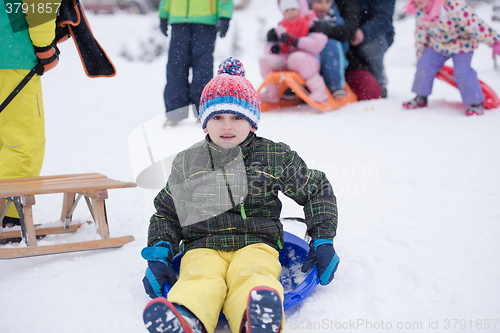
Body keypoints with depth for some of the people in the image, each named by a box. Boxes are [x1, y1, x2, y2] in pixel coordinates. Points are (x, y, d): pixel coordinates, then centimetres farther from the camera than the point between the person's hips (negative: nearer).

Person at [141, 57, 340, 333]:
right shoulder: (186, 164, 15)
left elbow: (317, 190, 19)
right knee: (199, 279, -35)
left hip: (256, 243, -1)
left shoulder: (274, 157, 10)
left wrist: (322, 242, 10)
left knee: (251, 276, -37)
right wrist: (159, 253, 6)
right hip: (202, 247, 1)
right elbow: (166, 212, 23)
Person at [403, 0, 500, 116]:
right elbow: (421, 33, 4)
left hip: (462, 44, -6)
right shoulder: (420, 11, -11)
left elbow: (474, 23, -34)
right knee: (424, 65, -4)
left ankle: (476, 103, 2)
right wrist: (420, 54, 13)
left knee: (462, 72, -18)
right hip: (438, 44, 6)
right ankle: (421, 98, 17)